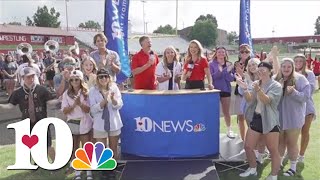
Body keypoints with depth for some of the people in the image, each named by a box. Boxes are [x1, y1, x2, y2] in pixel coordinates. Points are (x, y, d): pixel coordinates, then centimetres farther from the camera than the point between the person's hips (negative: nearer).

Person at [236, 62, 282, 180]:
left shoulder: (276, 86, -9)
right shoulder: (255, 84, 7)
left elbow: (267, 101, -26)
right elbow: (249, 99, -9)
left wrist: (258, 89, -43)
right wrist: (245, 88, -28)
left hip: (270, 121, -5)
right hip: (255, 119, 6)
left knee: (273, 150, 2)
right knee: (248, 146, 11)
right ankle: (253, 168, 33)